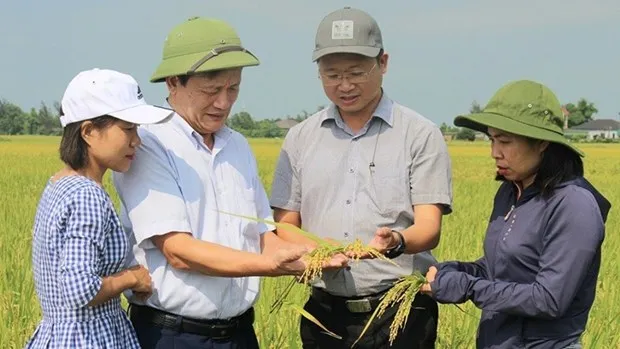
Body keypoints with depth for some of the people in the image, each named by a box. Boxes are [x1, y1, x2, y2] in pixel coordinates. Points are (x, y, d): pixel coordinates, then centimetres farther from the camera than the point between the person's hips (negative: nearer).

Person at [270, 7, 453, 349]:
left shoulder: (421, 134, -1)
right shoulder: (300, 139, 8)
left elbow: (428, 229, -7)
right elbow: (283, 226, 8)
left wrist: (396, 242, -30)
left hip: (401, 311, -3)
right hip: (325, 311, 3)